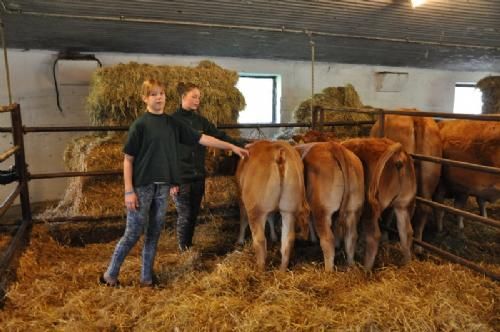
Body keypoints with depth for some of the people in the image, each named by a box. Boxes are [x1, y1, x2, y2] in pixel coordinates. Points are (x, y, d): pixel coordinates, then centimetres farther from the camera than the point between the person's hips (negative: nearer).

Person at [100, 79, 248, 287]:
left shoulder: (172, 124, 7)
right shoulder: (140, 125, -7)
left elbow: (201, 139, 8)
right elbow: (128, 159, -7)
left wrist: (232, 147, 7)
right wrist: (129, 191, -12)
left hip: (163, 187, 5)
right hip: (141, 186, -5)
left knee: (154, 232, 11)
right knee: (134, 233, -1)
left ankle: (147, 277, 24)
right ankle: (110, 275, 18)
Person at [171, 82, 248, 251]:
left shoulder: (201, 120, 8)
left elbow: (220, 136, 6)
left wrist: (242, 144, -6)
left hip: (198, 175, 5)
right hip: (180, 177, -5)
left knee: (194, 214, 13)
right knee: (185, 215, -1)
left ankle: (189, 247, 29)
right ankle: (183, 250, 17)